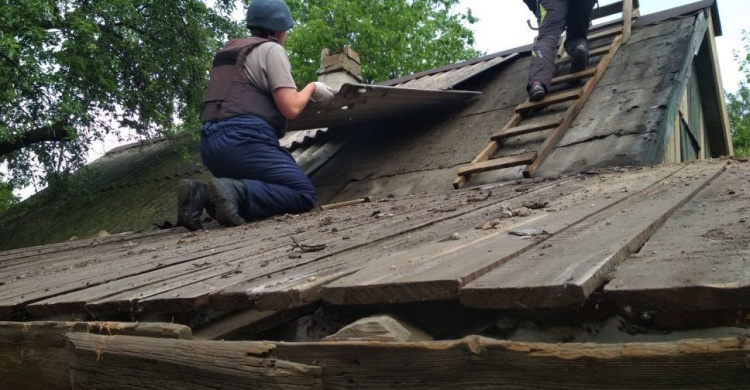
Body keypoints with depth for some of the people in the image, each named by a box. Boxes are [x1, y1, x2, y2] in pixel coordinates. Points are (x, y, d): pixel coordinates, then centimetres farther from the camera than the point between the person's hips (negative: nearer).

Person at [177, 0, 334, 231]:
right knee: (305, 195, -5)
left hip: (212, 144, 8)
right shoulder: (271, 49, 1)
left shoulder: (228, 51, 26)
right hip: (244, 140, -8)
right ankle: (234, 192, -25)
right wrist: (312, 88, 12)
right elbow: (290, 109, -8)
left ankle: (200, 193, -4)